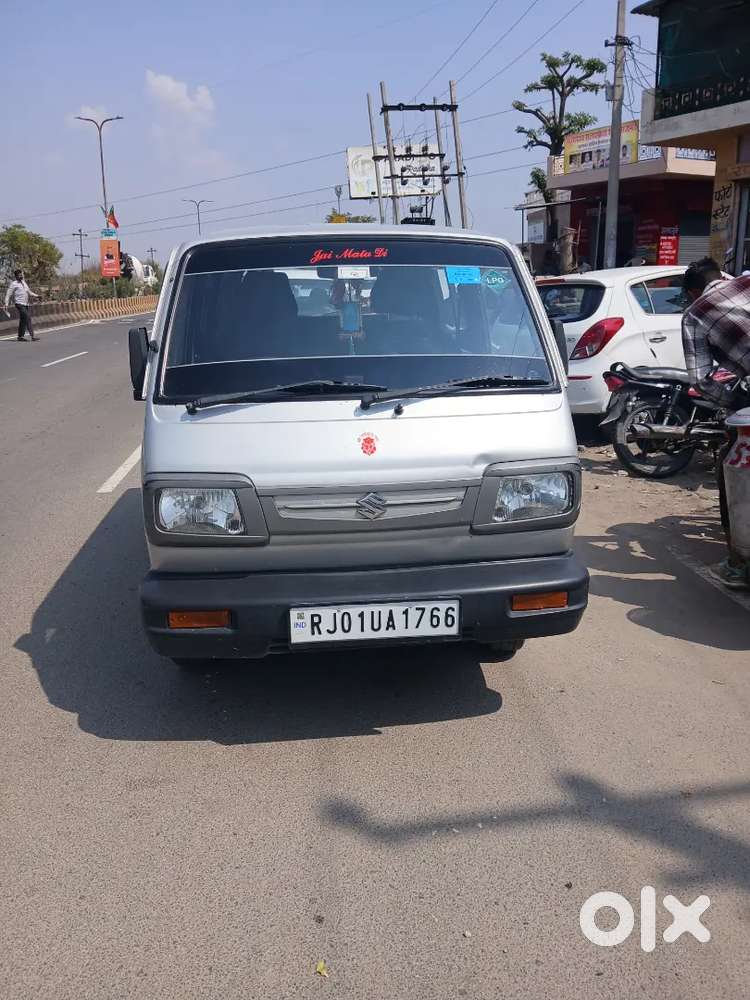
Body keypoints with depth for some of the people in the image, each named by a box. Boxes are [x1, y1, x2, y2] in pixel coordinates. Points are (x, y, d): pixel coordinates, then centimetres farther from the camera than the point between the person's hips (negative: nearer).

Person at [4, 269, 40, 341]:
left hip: (25, 304, 7)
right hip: (19, 304, -7)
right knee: (28, 318, -17)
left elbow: (29, 292, 26)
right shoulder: (13, 284, -2)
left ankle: (21, 336, 17)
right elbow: (8, 295, -2)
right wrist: (6, 305, -9)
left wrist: (36, 296, 10)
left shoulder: (24, 283, 19)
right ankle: (32, 335, -21)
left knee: (23, 320, 10)